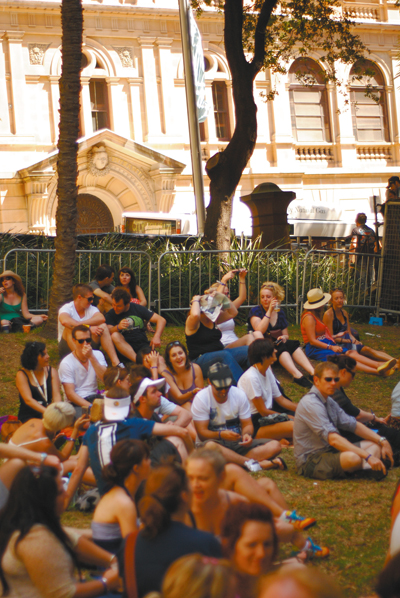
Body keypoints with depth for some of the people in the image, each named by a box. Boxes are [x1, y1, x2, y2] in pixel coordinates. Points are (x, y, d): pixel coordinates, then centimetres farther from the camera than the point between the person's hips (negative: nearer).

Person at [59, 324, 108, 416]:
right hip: (77, 403, -4)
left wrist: (91, 357, -14)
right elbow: (70, 394, -11)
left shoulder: (97, 355, 10)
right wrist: (91, 407, -23)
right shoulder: (66, 363, -4)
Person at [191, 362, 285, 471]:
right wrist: (221, 435, -34)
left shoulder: (239, 395, 3)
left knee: (274, 446, -18)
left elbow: (247, 424, 6)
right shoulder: (201, 399, -9)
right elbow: (202, 433, -14)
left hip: (237, 443, 4)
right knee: (210, 446, -43)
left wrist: (247, 434, -19)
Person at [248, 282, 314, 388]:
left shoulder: (280, 312, 13)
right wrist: (269, 311, -19)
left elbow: (286, 335, 17)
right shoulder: (255, 311, -2)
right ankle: (297, 376, -55)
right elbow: (259, 331, -19)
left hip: (276, 344, 5)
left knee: (293, 344, -25)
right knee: (281, 347, -34)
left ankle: (313, 372, -43)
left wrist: (284, 337, -8)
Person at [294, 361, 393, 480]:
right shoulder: (311, 404, -19)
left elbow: (354, 425, 14)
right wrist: (368, 456, -31)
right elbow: (333, 439, -27)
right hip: (310, 461, -11)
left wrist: (382, 441, 1)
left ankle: (369, 469, -26)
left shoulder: (329, 401, 12)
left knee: (374, 445, 4)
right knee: (353, 457, -37)